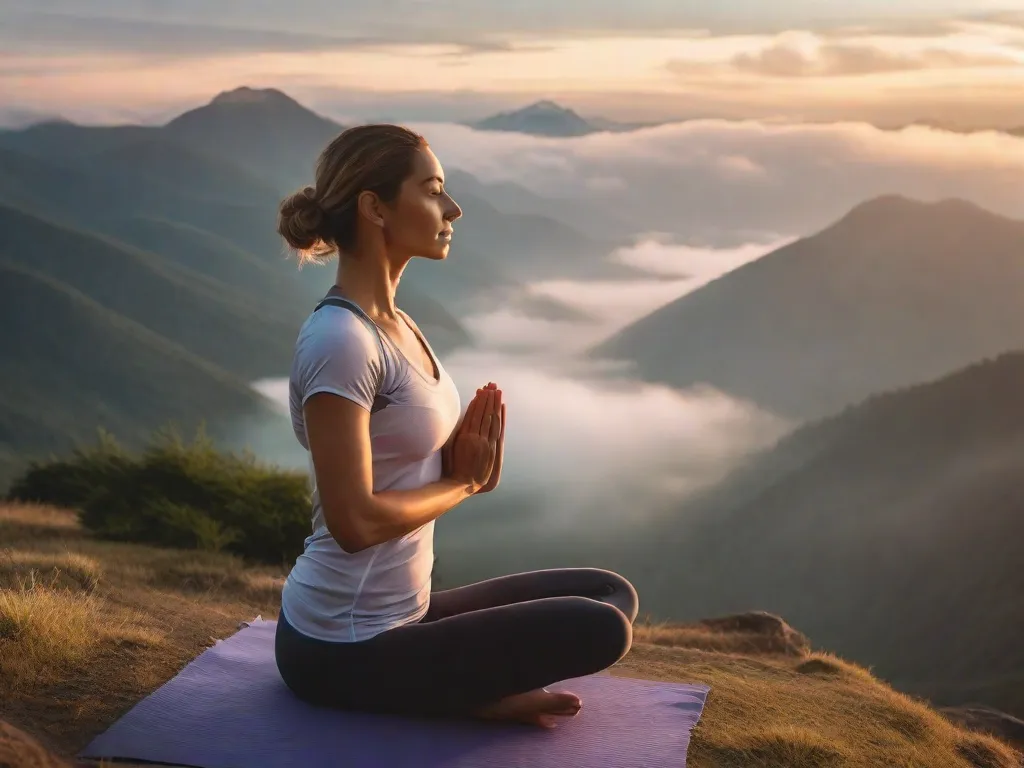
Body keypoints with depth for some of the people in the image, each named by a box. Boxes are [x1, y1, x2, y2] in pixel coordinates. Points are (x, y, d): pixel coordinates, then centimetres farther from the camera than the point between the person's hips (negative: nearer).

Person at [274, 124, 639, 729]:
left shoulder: (396, 325, 8)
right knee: (600, 628, -14)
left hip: (397, 614, 9)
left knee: (612, 594, 10)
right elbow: (354, 519, -26)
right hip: (343, 649, -9)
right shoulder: (340, 339, -22)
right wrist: (461, 482, -9)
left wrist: (467, 465, -6)